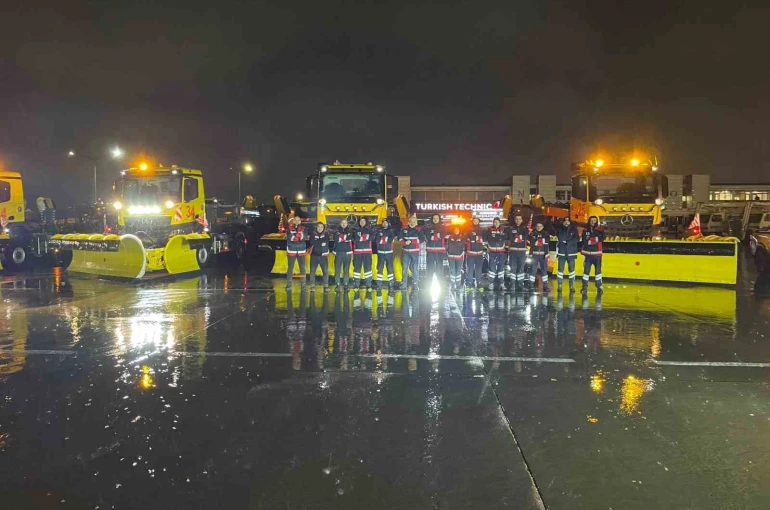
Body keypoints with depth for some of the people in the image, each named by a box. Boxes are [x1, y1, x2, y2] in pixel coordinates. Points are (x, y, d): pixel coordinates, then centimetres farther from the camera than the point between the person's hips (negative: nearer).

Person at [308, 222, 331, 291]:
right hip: (314, 255, 0)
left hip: (323, 255, 0)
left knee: (325, 271, -2)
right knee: (312, 271, 0)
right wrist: (321, 243, -9)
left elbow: (326, 243, -9)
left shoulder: (326, 234, 6)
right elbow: (312, 243, -11)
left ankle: (326, 286, 7)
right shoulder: (313, 234, 3)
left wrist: (317, 242, -10)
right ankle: (312, 286, 7)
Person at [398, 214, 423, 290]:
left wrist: (411, 242, -14)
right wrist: (404, 242, -12)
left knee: (415, 268, -2)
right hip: (405, 251, 3)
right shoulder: (404, 228, 8)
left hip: (415, 251, -3)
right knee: (404, 267, 5)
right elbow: (400, 237, 7)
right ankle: (403, 284, 11)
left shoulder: (419, 229, 0)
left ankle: (415, 284, 6)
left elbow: (421, 239, -8)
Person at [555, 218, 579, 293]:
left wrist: (567, 242, -16)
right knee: (560, 269, 0)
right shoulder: (559, 230, 6)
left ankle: (572, 286, 6)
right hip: (561, 253, 0)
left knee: (571, 269, 1)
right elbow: (557, 242, 5)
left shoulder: (574, 229, 4)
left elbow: (577, 239, -8)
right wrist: (556, 252, 2)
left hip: (571, 253, 0)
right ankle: (559, 286, 4)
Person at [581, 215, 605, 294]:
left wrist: (590, 238, -16)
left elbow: (602, 238, -14)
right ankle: (584, 287, 5)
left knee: (598, 271, 5)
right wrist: (595, 239, -12)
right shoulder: (585, 231, 5)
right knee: (586, 270, 0)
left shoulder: (600, 230, 2)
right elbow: (584, 241, -3)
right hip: (588, 254, 1)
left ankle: (599, 287, 14)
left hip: (597, 254, 0)